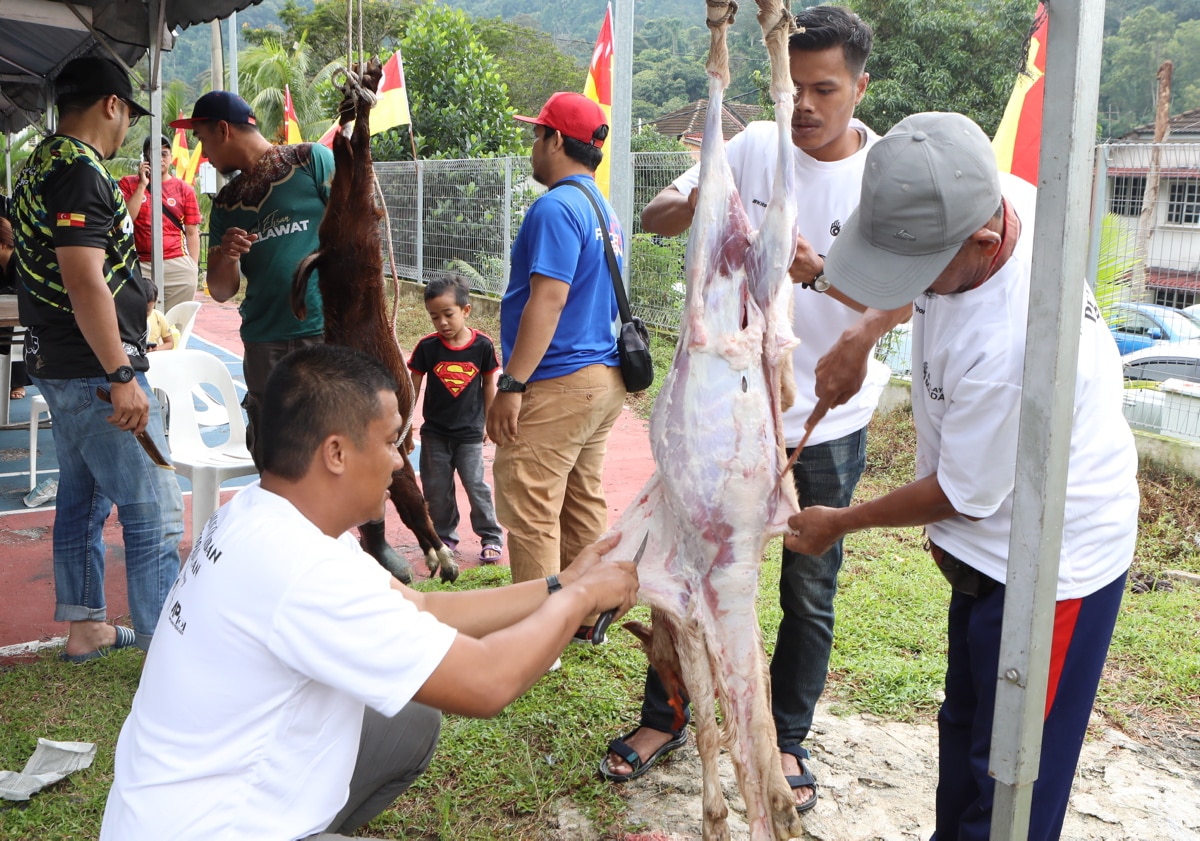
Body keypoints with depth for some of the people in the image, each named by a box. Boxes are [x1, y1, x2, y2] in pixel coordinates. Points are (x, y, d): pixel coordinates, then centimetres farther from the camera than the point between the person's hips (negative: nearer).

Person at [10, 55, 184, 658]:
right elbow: (84, 279, -25)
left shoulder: (39, 164, 15)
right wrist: (121, 377, -25)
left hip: (56, 364, 11)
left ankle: (84, 627, 29)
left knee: (83, 497, 18)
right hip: (94, 370, -11)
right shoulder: (80, 169, -17)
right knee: (154, 512, -7)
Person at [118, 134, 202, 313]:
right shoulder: (128, 184, 10)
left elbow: (192, 232, 9)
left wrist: (194, 268, 1)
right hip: (140, 266, -1)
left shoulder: (184, 189, 10)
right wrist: (142, 184, -5)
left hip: (178, 266, 1)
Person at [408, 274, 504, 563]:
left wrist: (489, 422, 7)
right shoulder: (427, 347, -8)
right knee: (436, 490, 10)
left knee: (476, 486, 0)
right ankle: (445, 536, 26)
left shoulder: (482, 345, -9)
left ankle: (491, 537, 13)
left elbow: (489, 384, 3)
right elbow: (413, 387, 0)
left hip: (469, 433, -2)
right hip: (434, 433, 2)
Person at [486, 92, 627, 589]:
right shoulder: (606, 211, 17)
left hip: (558, 385, -10)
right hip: (605, 379, 10)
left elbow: (548, 299, -22)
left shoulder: (557, 207, -13)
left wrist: (511, 385, -21)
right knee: (583, 508, 15)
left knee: (530, 515, -5)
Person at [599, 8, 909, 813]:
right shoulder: (756, 148, -4)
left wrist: (861, 335, -49)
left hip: (831, 417, -1)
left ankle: (787, 738, 31)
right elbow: (653, 217, -5)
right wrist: (699, 202, -28)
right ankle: (665, 717, 29)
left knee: (810, 591, 11)